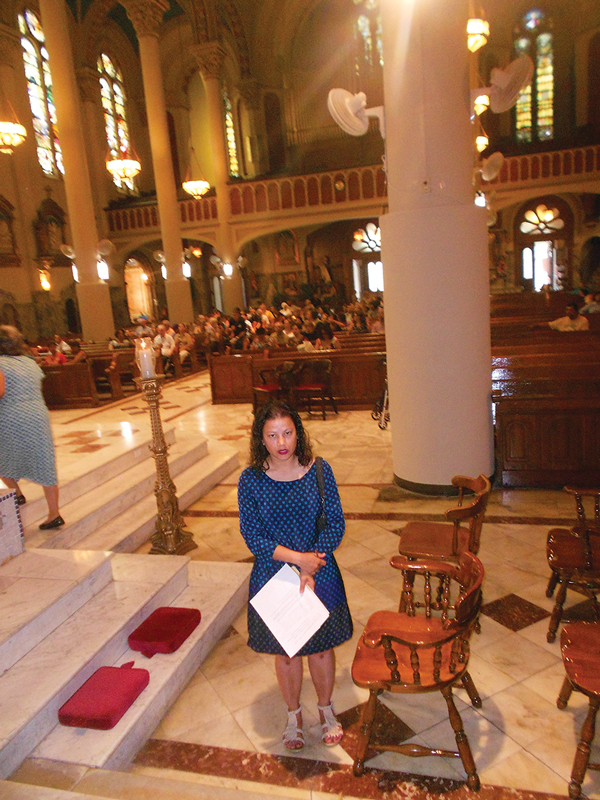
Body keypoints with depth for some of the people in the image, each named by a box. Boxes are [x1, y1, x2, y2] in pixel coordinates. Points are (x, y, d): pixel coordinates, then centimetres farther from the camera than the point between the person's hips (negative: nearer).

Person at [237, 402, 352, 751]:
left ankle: (326, 708, 46)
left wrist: (312, 563, -20)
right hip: (273, 578, 0)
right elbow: (252, 535, -14)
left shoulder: (319, 471, -11)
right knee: (286, 652, 17)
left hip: (320, 575, 1)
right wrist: (297, 557, -23)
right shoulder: (251, 480, -13)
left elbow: (336, 523, -9)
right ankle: (294, 714, 44)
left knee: (321, 645, 18)